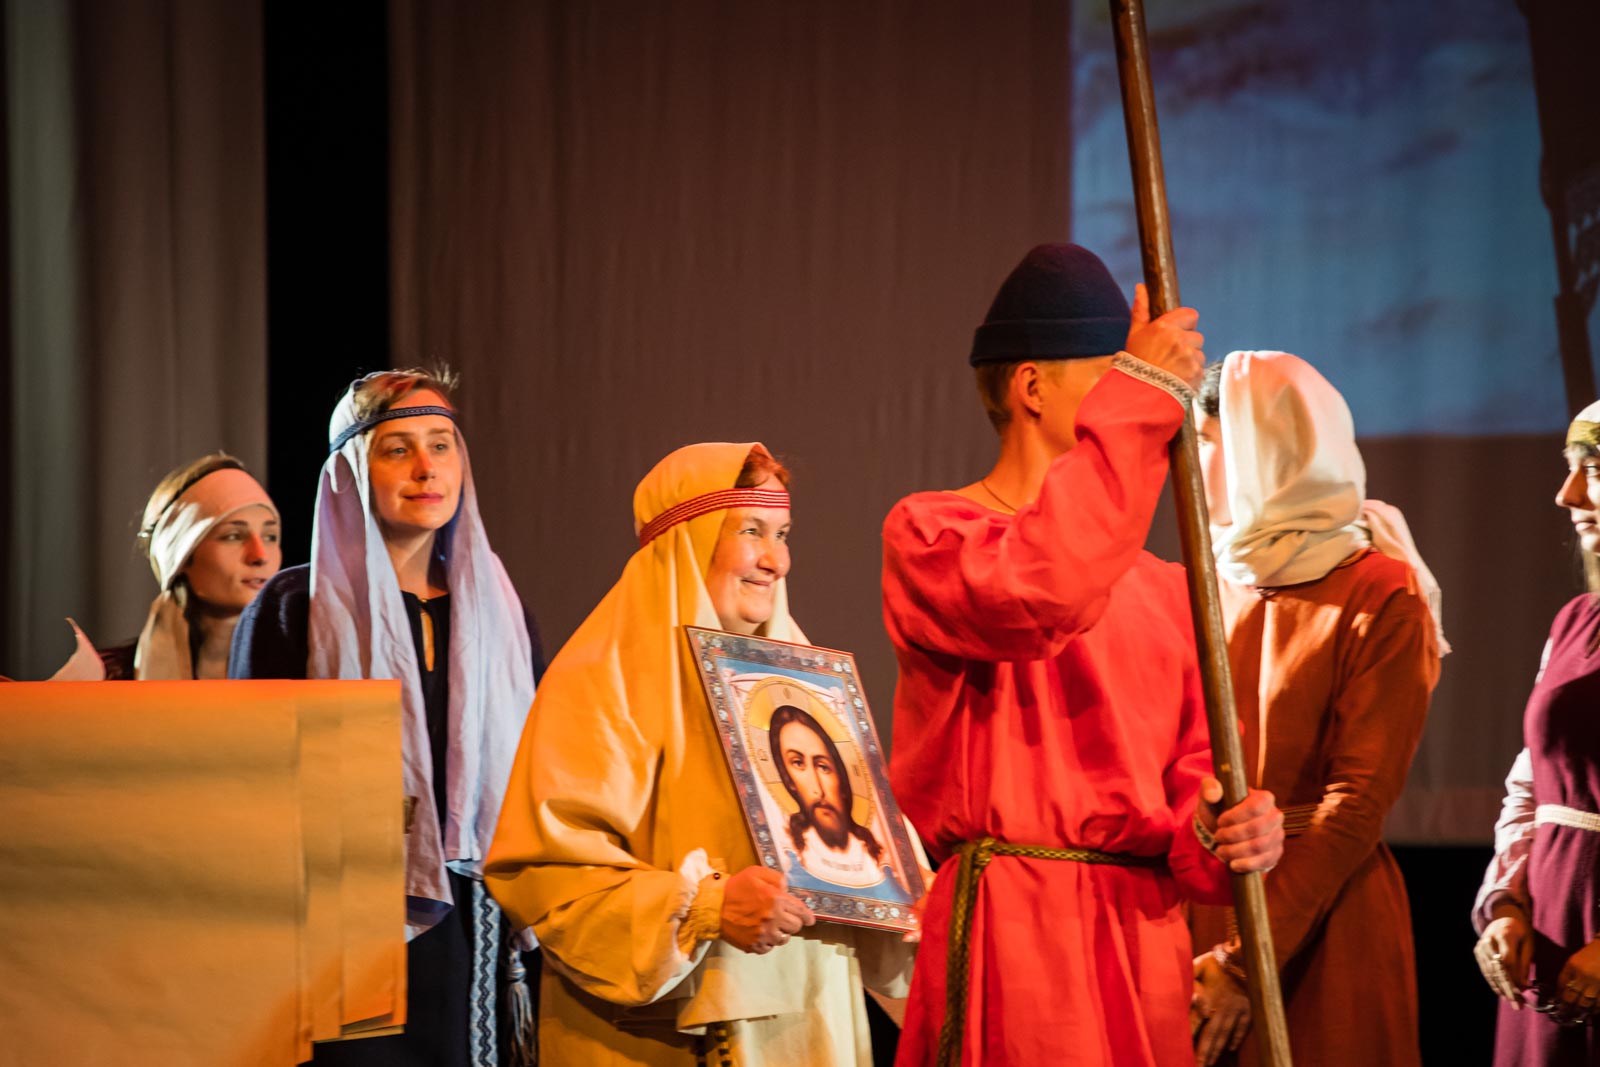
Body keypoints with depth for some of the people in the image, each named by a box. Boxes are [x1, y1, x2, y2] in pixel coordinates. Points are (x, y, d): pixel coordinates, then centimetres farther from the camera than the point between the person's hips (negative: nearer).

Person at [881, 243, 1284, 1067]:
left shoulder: (1161, 587, 19)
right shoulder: (927, 532, 0)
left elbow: (1190, 771, 16)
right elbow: (1035, 594, -23)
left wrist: (1219, 836, -9)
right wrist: (1139, 394, -17)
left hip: (1146, 935, 6)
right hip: (1011, 933, -6)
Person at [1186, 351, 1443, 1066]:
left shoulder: (1381, 596, -9)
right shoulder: (1212, 585, 8)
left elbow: (1359, 800, -15)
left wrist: (1243, 961, -20)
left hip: (1323, 921, -5)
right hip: (1191, 909, 5)